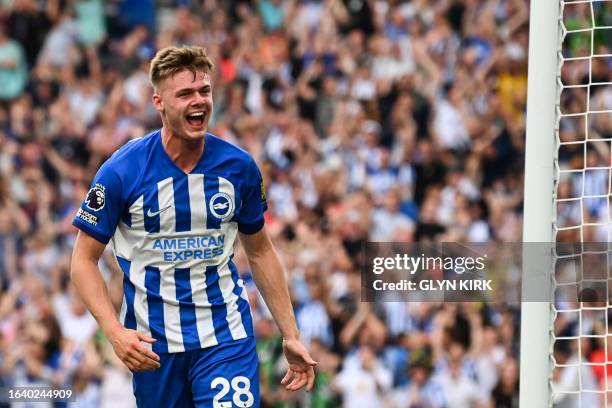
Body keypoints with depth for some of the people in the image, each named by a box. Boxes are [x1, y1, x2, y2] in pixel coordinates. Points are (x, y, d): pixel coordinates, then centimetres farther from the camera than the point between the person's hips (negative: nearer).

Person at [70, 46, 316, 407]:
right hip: (153, 344, -1)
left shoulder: (240, 167, 0)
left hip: (227, 336, 1)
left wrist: (291, 336, 10)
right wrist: (115, 333, -17)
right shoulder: (122, 171, -9)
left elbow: (261, 252, 12)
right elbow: (84, 260, -4)